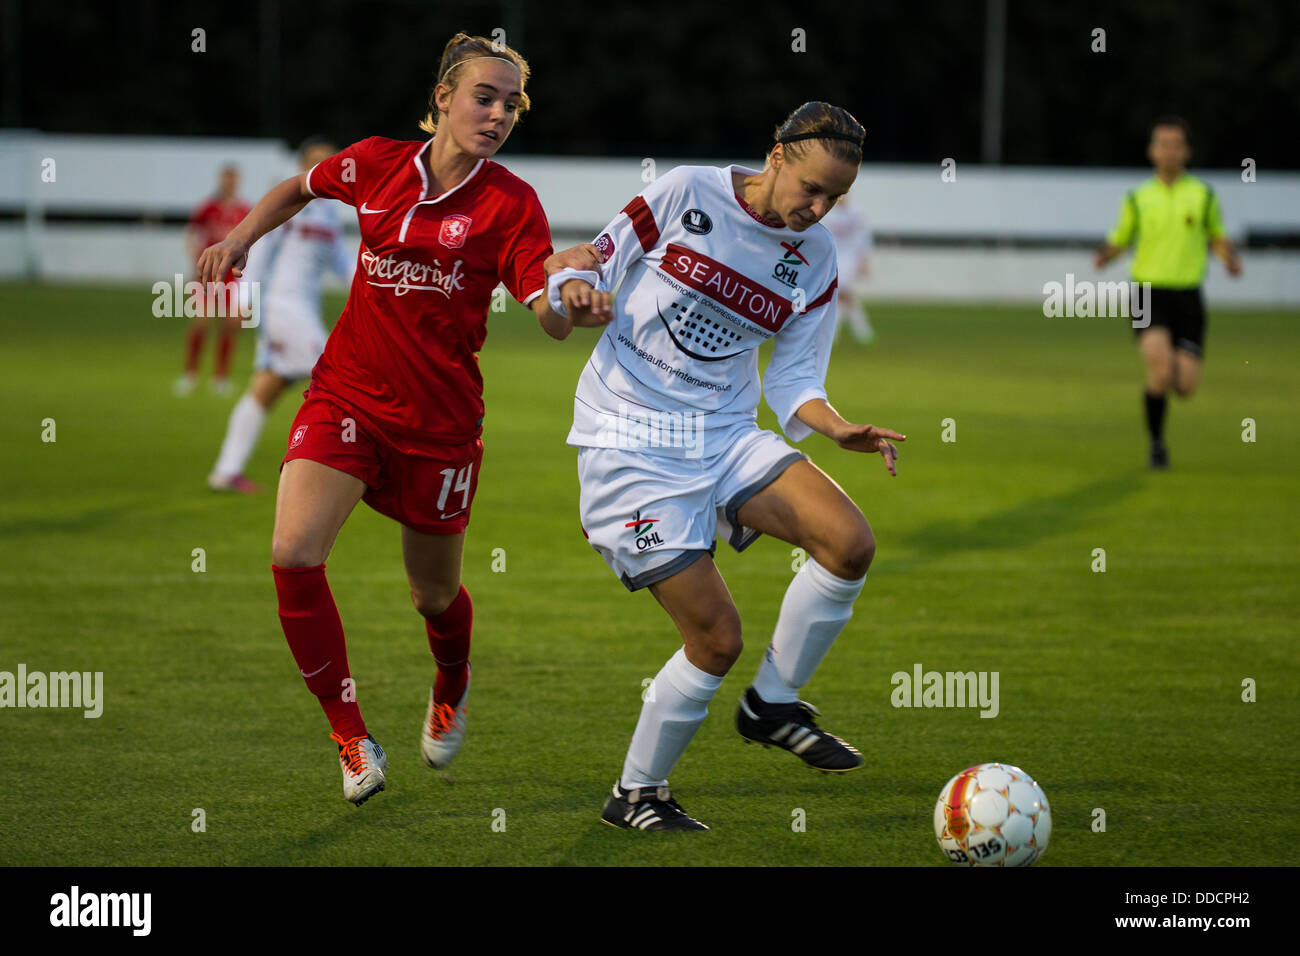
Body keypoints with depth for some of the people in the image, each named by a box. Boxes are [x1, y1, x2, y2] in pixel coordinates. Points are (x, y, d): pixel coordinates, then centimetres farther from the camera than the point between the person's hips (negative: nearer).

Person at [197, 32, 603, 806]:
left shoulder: (510, 203, -8)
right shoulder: (378, 164, -1)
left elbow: (555, 321, -18)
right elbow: (299, 190, 21)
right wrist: (241, 240, 6)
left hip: (440, 417, -1)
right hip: (348, 394, 1)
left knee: (434, 592, 14)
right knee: (294, 554, -20)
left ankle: (452, 690, 50)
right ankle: (352, 738, -7)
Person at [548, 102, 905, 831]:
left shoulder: (814, 259, 5)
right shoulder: (687, 194, -8)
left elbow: (793, 381, 9)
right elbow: (593, 269, -1)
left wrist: (838, 429, -11)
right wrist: (577, 292, -24)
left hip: (726, 436, 5)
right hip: (631, 443, -5)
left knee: (851, 544, -18)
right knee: (717, 638, -11)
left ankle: (774, 705, 4)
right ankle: (635, 794, 11)